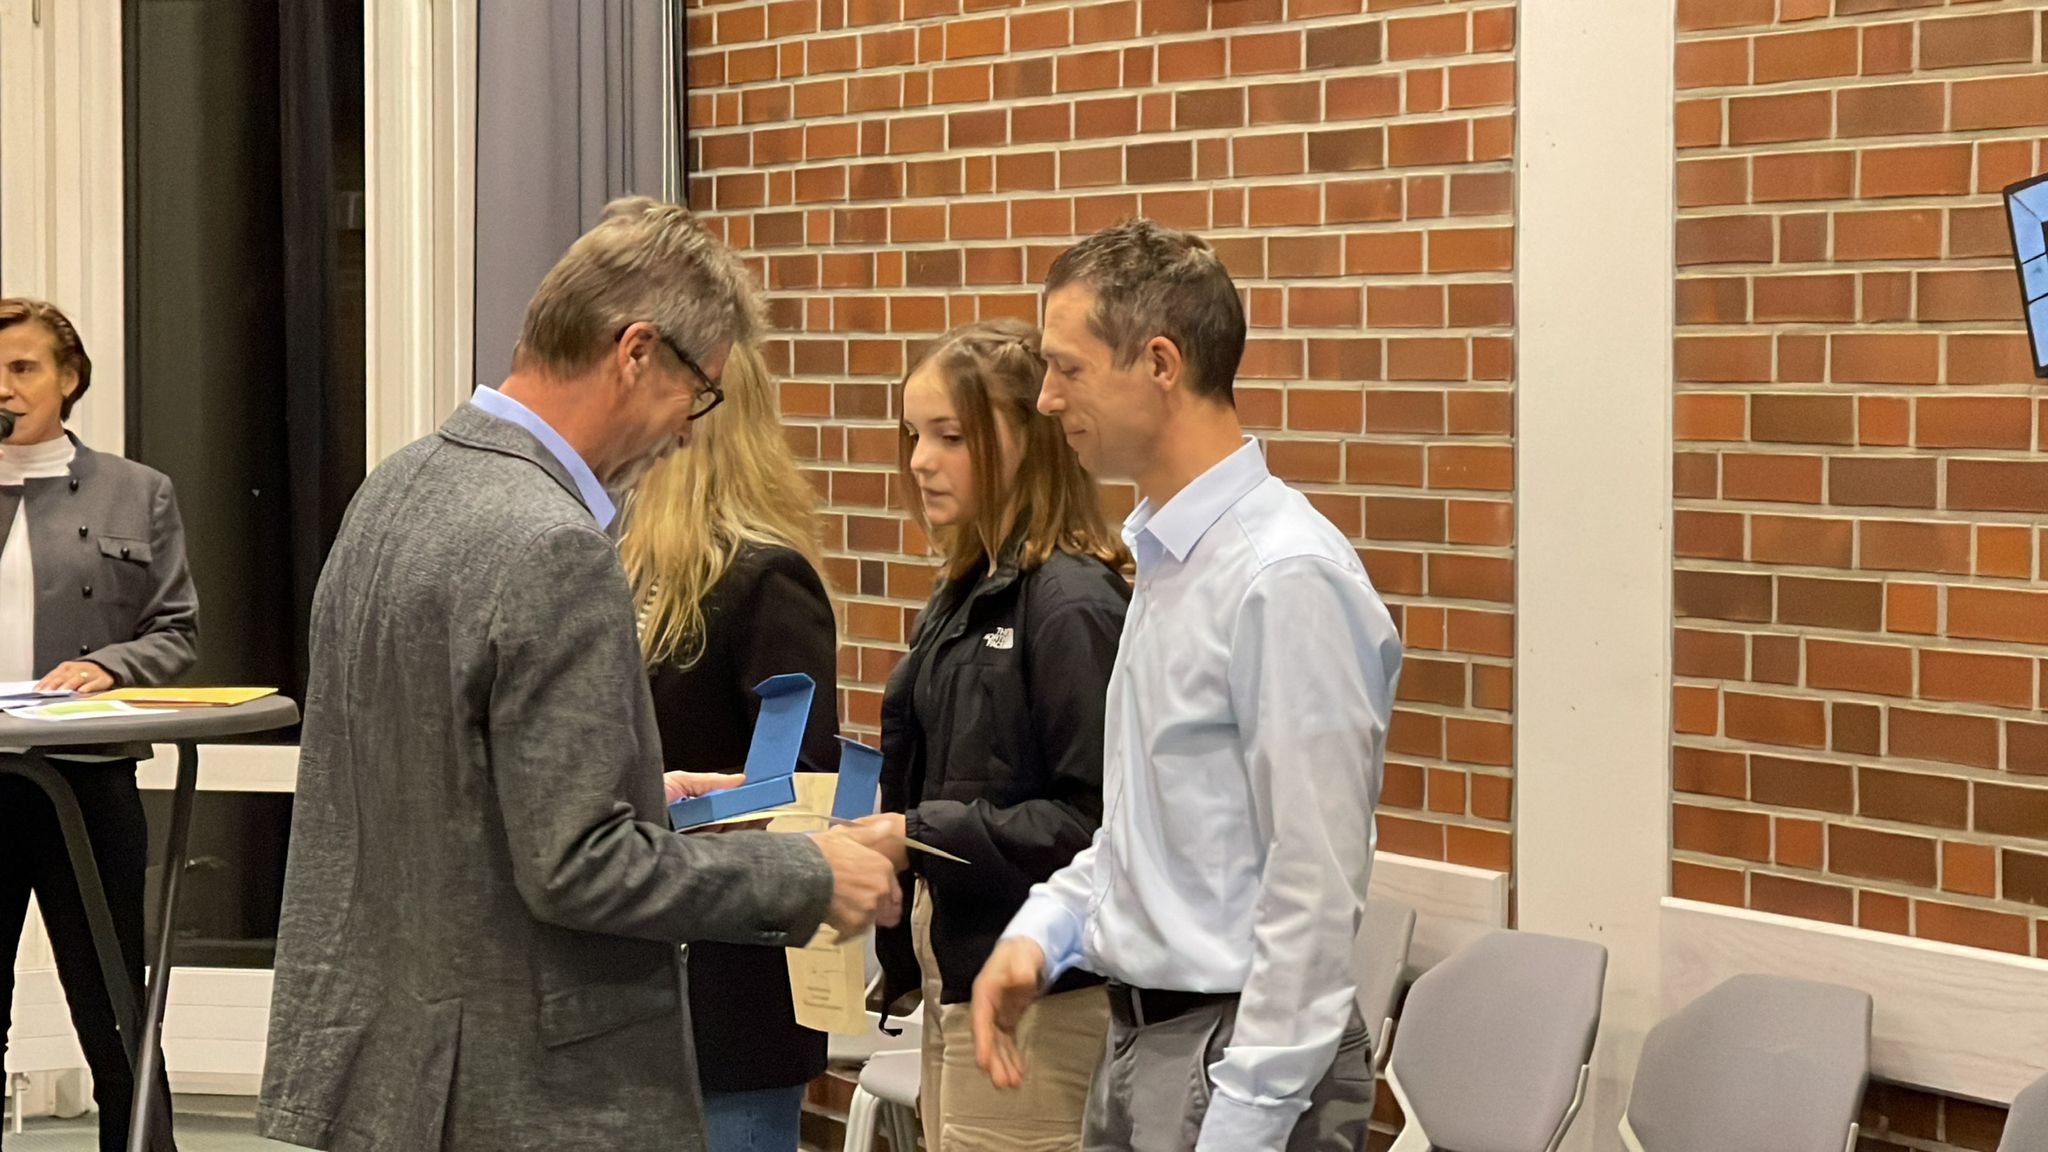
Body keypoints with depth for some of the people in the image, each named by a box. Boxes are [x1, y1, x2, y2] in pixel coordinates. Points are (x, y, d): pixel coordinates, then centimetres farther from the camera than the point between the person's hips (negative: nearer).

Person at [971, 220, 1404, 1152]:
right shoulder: (1165, 557, 9)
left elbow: (1315, 892, -21)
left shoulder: (1286, 580, -19)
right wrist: (1043, 931, 5)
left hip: (1245, 1050, -9)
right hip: (1139, 1040, 9)